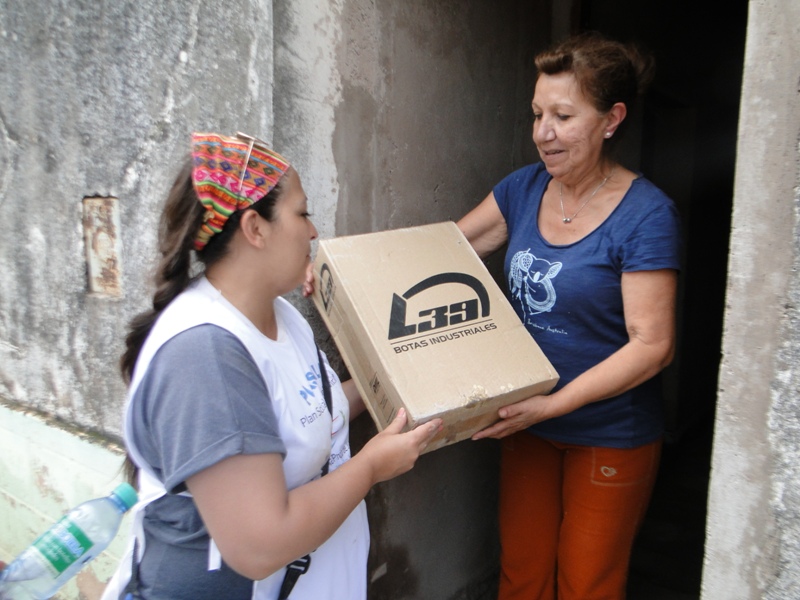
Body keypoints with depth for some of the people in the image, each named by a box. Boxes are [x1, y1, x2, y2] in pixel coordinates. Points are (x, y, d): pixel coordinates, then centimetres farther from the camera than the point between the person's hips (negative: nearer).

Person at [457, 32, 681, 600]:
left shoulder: (646, 215, -19)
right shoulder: (525, 187, -2)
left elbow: (651, 345, -21)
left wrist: (554, 404, -26)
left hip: (610, 436, -4)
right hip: (528, 423, 5)